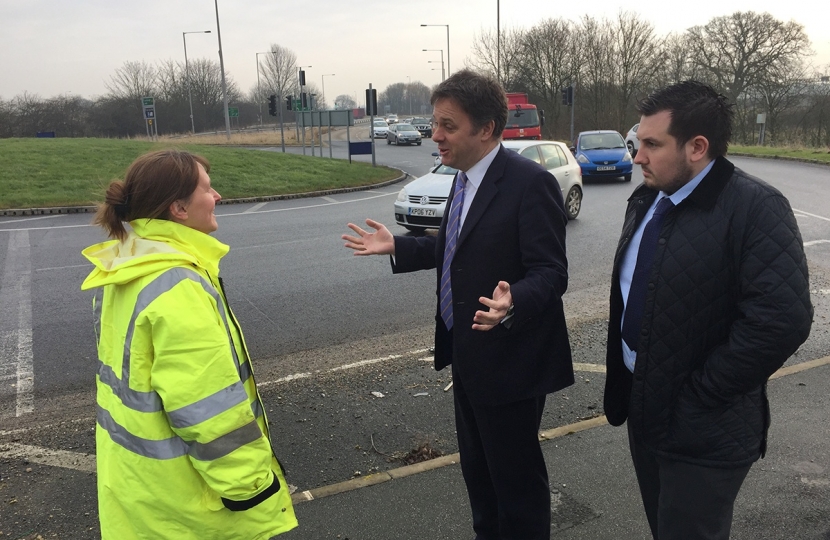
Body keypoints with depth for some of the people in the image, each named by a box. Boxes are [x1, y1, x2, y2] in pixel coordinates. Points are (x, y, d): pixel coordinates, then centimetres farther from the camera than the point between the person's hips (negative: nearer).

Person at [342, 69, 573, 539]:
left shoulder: (530, 183, -21)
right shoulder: (465, 178, 7)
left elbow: (551, 273, -24)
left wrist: (512, 303, -43)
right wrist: (396, 247, 11)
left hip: (510, 358, -9)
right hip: (468, 352, 9)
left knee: (516, 473, 9)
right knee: (477, 465, 24)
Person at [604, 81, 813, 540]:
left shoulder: (755, 207, -19)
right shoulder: (646, 200, 5)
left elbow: (782, 319, -28)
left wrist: (698, 396, -20)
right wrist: (624, 382, 9)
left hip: (703, 431, -7)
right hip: (643, 408, 7)